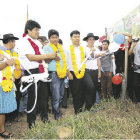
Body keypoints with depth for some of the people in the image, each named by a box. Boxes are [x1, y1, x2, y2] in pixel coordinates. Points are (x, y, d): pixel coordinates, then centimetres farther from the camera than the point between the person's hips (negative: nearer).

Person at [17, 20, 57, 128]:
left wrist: (52, 57, 0)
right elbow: (31, 57, -18)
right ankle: (31, 122, 21)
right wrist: (48, 55, -16)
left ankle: (44, 117, 32)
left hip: (42, 72, 7)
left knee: (44, 95, 14)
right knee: (32, 97, 4)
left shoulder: (37, 42, 16)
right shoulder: (24, 42, -7)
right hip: (32, 73, -7)